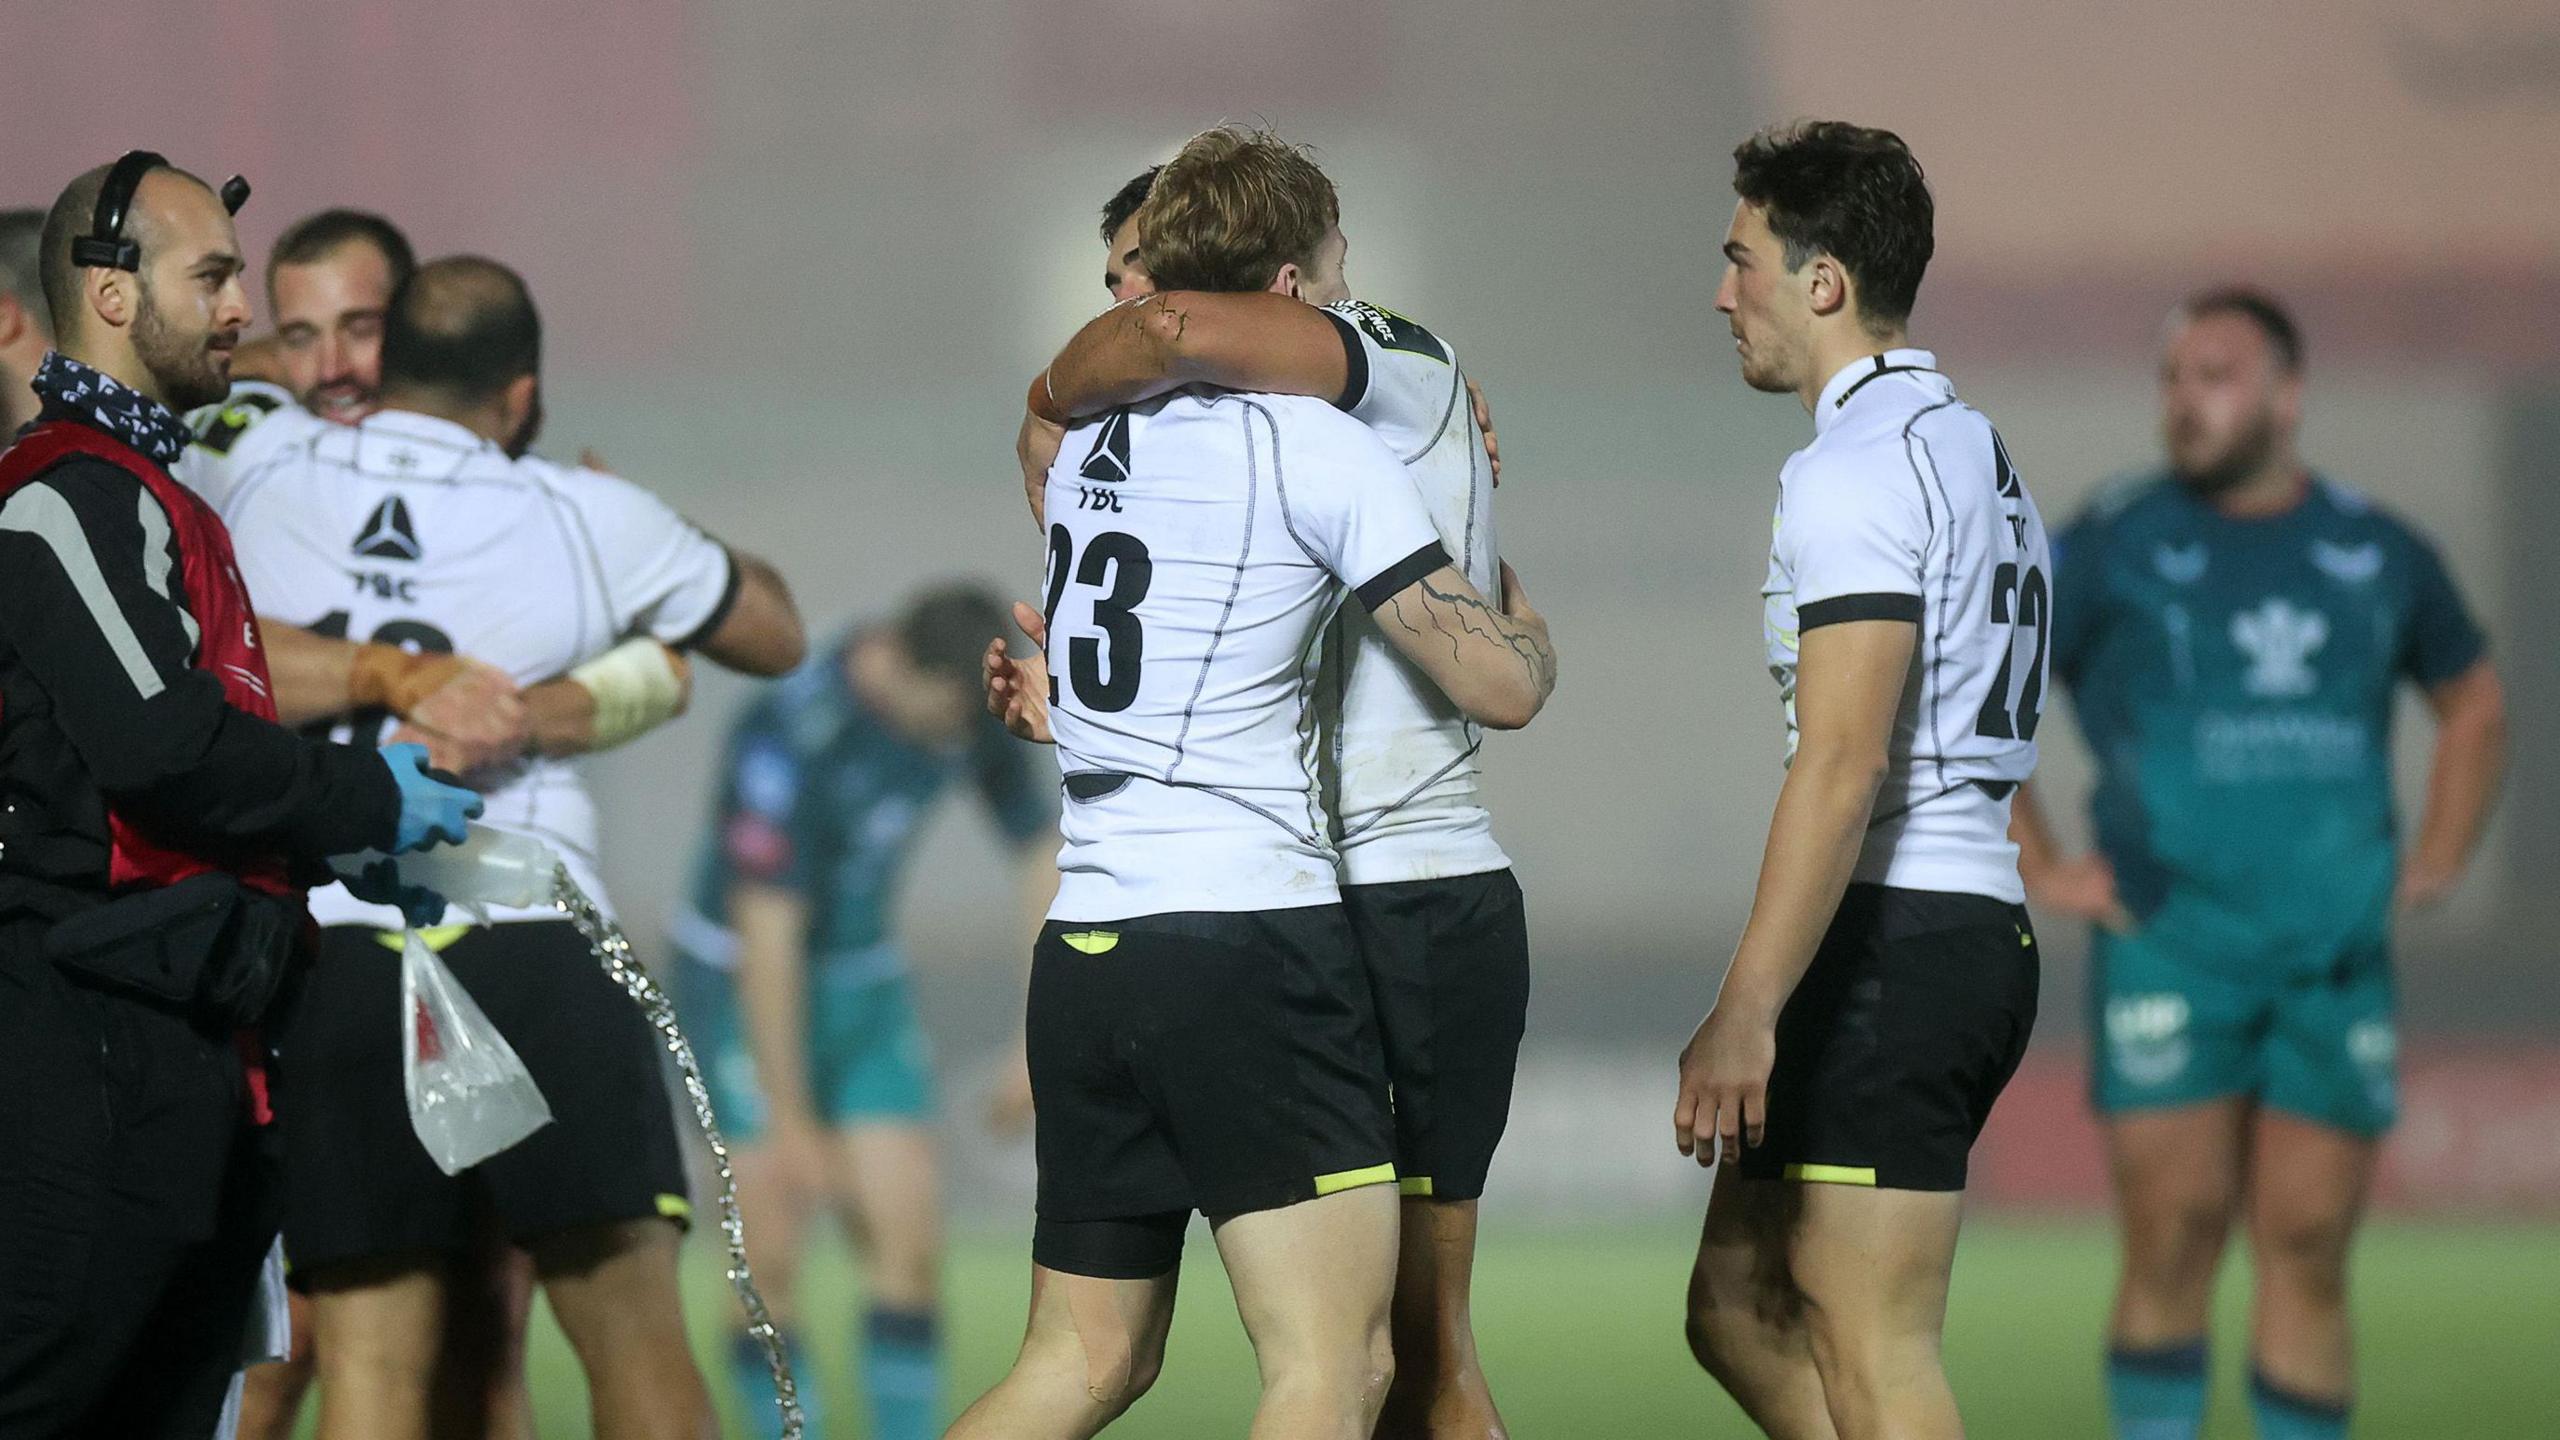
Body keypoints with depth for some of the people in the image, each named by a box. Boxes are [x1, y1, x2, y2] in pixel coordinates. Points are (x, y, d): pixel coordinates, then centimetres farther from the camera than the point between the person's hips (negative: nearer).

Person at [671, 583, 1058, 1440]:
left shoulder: (973, 707, -9)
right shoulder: (790, 734, -28)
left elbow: (1043, 850, 5)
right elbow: (767, 933, -26)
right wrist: (791, 1124, -23)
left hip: (866, 982, 5)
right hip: (743, 985, -5)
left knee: (910, 1245, -4)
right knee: (771, 1260, -9)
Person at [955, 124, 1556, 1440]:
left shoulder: (1090, 444, 15)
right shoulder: (1317, 446, -6)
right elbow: (1502, 686, -5)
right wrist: (1518, 604, 16)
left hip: (1082, 945, 7)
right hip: (1250, 940, -7)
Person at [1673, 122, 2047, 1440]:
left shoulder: (1856, 466, -12)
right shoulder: (1973, 449, 20)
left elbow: (1844, 759, -21)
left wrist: (1746, 1013, -25)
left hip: (1890, 936, -10)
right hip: (1976, 924, 10)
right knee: (1739, 1308, 13)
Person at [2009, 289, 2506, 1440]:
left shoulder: (2380, 554, 10)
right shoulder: (2112, 548, 0)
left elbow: (2474, 701, 26)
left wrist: (2438, 860, 14)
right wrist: (2036, 870, -1)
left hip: (2338, 955, 3)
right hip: (2169, 948, -3)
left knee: (2308, 1250, 1)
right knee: (2172, 1242, -8)